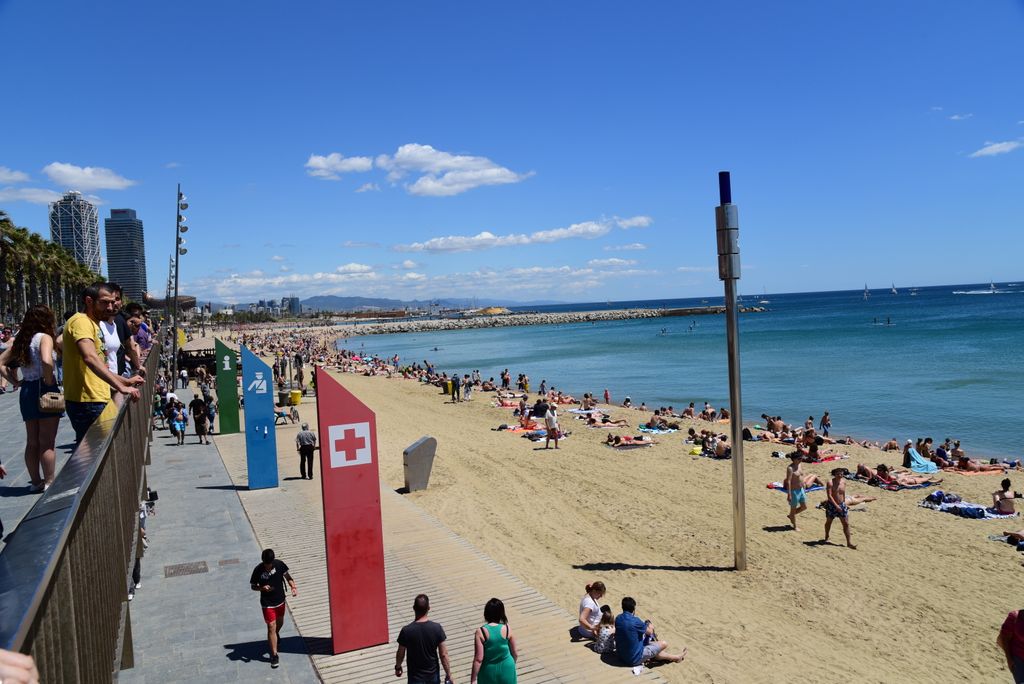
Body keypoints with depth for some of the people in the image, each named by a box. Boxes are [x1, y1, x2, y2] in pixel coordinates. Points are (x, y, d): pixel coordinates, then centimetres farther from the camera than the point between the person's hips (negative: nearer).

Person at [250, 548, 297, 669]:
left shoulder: (279, 564, -15)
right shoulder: (258, 570, -20)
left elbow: (287, 576, -1)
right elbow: (253, 586, -7)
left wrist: (293, 587, -17)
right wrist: (262, 588, -28)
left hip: (280, 600, 4)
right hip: (267, 603, -4)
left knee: (280, 622, 24)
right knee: (271, 627, -4)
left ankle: (276, 634, 57)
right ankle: (274, 655, 7)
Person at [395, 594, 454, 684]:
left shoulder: (406, 631, -18)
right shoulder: (437, 628, -15)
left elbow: (400, 653, -4)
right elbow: (444, 654, -10)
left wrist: (398, 667, 17)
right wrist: (448, 674, 2)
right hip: (433, 675, 2)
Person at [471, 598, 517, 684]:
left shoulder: (481, 632, -19)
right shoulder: (507, 629, -12)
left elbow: (478, 659, -19)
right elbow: (515, 653, -1)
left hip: (489, 670, -2)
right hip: (506, 669, 2)